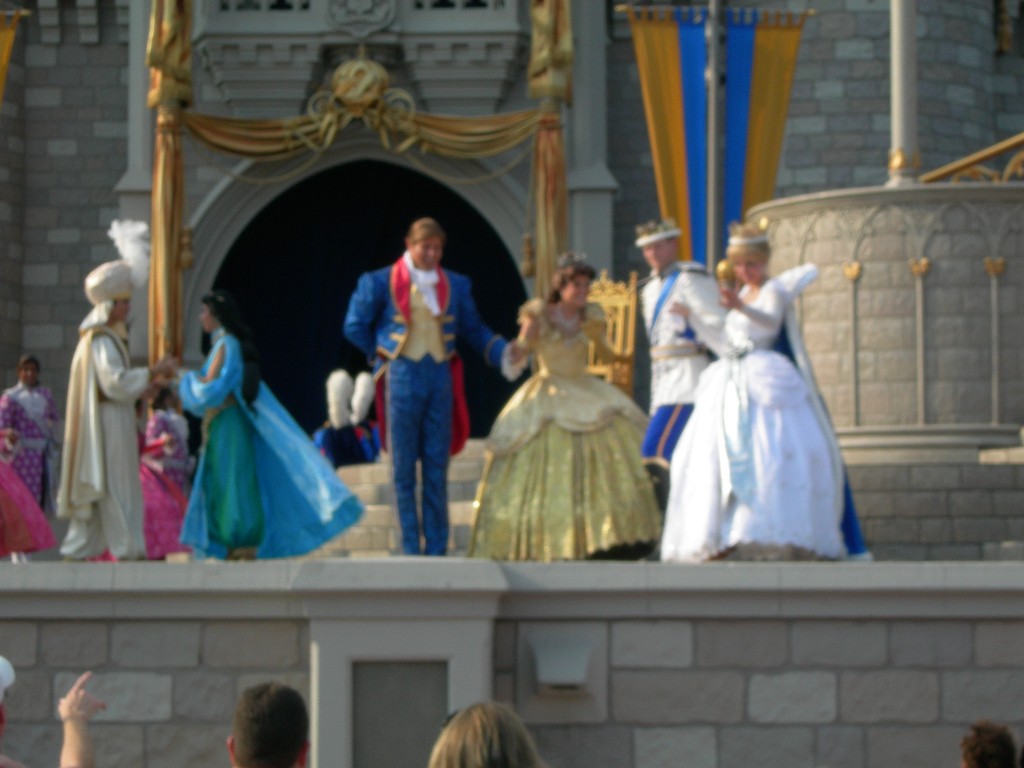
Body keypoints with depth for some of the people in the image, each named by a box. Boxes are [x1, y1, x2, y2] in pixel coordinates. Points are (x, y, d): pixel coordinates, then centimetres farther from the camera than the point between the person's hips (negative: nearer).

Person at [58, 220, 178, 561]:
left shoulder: (104, 336, 18)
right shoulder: (101, 340, -14)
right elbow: (116, 382, -22)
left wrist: (141, 387, 12)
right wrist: (153, 371, -16)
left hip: (105, 424, 10)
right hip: (107, 425, -10)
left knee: (93, 490, 10)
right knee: (115, 485, -8)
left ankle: (78, 550, 10)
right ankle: (128, 550, -7)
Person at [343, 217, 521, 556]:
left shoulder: (456, 285, 9)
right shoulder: (380, 283, -1)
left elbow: (474, 330, 12)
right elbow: (355, 326, 6)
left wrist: (504, 351, -2)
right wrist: (383, 353, 5)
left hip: (440, 377, 3)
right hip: (402, 378, -3)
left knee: (437, 467, 5)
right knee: (404, 468, 2)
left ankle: (437, 550, 10)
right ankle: (411, 550, 7)